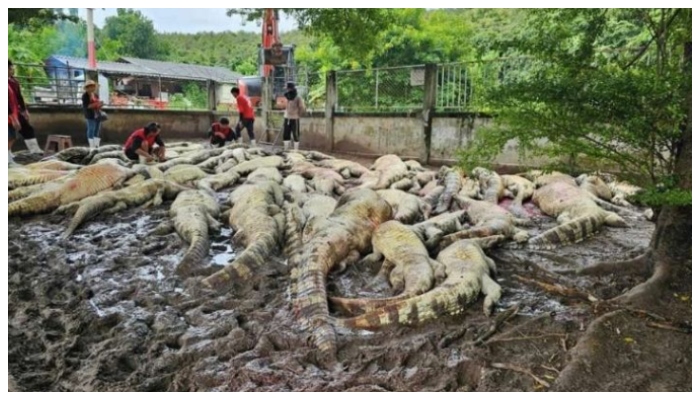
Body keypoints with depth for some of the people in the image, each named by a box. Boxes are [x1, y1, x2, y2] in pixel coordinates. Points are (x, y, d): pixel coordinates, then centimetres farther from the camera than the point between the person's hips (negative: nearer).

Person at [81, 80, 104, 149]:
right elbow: (86, 106, -12)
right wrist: (96, 104, -20)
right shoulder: (85, 95, -4)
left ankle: (97, 146, 8)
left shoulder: (95, 95, 17)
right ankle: (92, 147, -8)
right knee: (91, 130, -8)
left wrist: (100, 105, 1)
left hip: (97, 114, 7)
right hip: (90, 115, -7)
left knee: (97, 130, 5)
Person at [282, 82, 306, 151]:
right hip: (286, 119, 7)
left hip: (294, 120, -6)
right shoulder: (287, 98, 9)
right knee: (286, 135, 9)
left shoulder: (298, 99, -11)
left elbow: (303, 109, -13)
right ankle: (286, 150, 18)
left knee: (295, 135, -1)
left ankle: (296, 151, 4)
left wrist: (297, 114, -4)